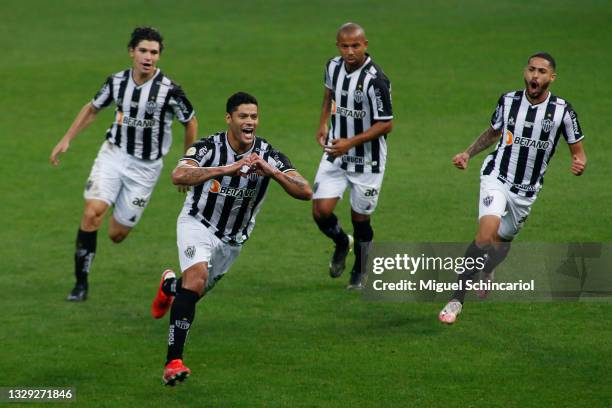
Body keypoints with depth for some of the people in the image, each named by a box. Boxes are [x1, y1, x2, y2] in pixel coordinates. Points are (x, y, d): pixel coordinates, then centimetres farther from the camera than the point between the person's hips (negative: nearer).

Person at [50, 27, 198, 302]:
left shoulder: (169, 90, -15)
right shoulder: (117, 82, -4)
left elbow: (190, 122, 1)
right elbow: (92, 108, 15)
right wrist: (66, 140, 10)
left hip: (145, 166, -2)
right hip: (113, 154, 2)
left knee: (116, 235, 0)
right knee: (92, 212, -20)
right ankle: (81, 283, -10)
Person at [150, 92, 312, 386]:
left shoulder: (268, 155, -15)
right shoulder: (209, 147, -22)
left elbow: (305, 192, -24)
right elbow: (178, 176, -41)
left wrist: (270, 170, -40)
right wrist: (227, 169, -52)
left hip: (233, 238, 4)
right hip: (198, 224, -4)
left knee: (197, 291, 19)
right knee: (197, 277, -30)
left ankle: (169, 285, 58)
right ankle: (173, 361, -29)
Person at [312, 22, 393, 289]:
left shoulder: (375, 80, -23)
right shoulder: (333, 67, -3)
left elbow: (386, 125, -20)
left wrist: (351, 142, -25)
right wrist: (323, 124, 9)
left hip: (367, 160, -5)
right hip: (335, 153, 5)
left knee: (360, 218, 5)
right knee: (321, 211, -7)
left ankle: (359, 272, 29)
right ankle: (341, 243, 27)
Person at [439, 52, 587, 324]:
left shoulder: (563, 111, -9)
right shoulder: (508, 101, -4)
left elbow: (578, 151, 0)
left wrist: (579, 164, -24)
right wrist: (467, 154, 4)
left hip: (527, 191, 2)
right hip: (497, 177, -2)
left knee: (501, 245, 13)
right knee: (486, 235, -25)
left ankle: (487, 270, 52)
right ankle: (456, 299, -17)